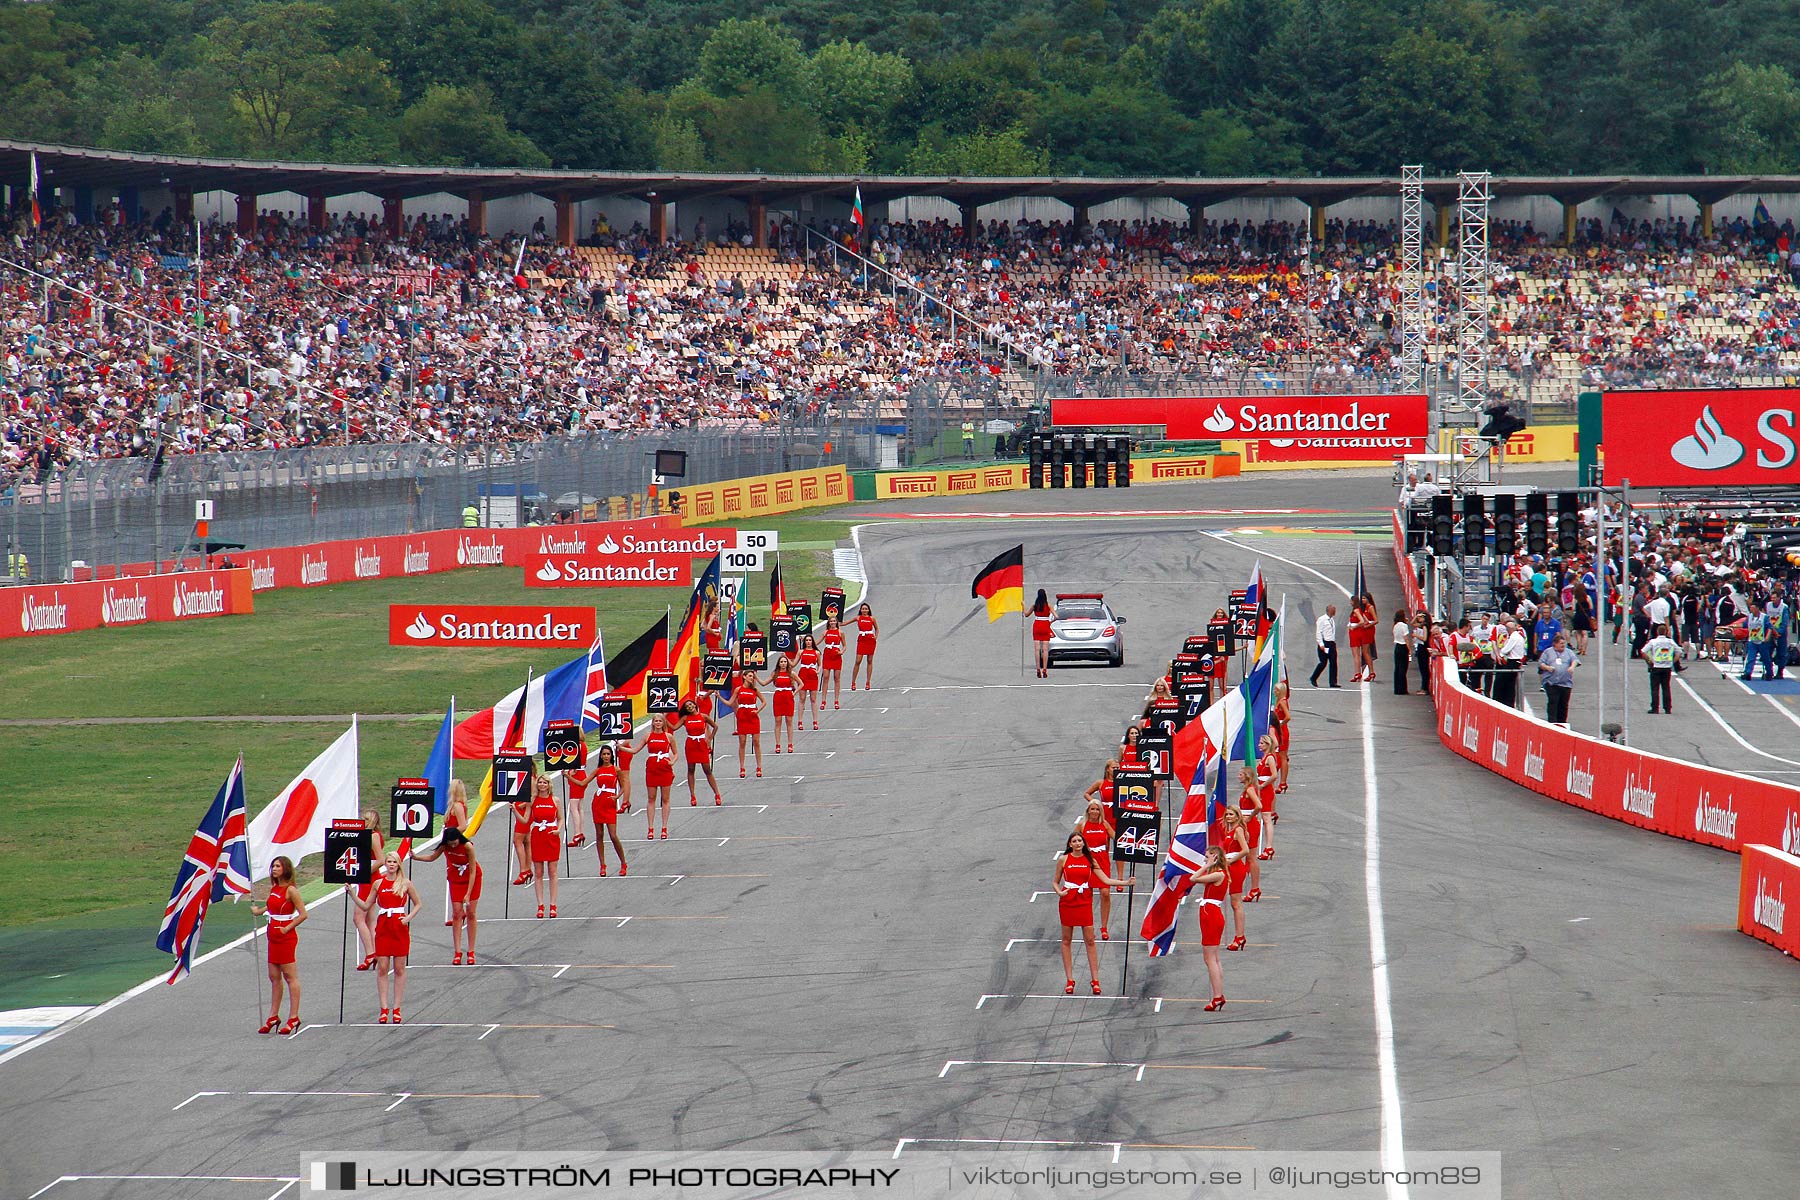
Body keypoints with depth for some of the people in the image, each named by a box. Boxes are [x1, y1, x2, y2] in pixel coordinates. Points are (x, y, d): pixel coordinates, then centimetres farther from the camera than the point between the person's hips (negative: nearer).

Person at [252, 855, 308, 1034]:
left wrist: (287, 928, -15)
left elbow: (303, 914, -16)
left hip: (286, 937, -8)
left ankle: (294, 1017, -4)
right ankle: (273, 1016, 15)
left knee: (290, 976, -5)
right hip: (273, 937, 8)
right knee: (274, 977, 10)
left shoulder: (290, 890, -13)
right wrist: (259, 910, 19)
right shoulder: (273, 889, 11)